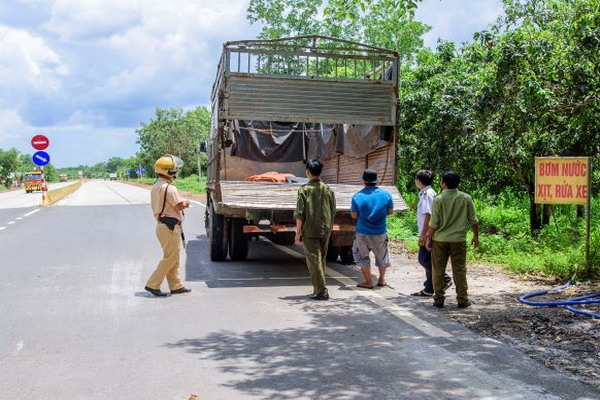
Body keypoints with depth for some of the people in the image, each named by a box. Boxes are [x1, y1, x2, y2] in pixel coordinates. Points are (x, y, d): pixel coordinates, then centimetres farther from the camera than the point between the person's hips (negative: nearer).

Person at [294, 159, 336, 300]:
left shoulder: (304, 189, -8)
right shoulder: (328, 189, 6)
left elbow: (300, 213, -10)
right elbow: (333, 212, 9)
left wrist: (298, 232, -4)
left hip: (310, 231, -5)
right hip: (325, 230, 5)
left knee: (313, 260, -1)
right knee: (321, 259, 16)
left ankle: (321, 290, -5)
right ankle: (319, 288, 22)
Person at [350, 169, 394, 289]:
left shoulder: (357, 196, -12)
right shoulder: (386, 194, -7)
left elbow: (354, 215, -6)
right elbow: (390, 211, 4)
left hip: (363, 233, -2)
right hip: (380, 233, 2)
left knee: (363, 257, 14)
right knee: (382, 256, 21)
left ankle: (368, 282, 15)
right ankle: (381, 279, 32)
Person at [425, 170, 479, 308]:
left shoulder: (438, 199, -11)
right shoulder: (466, 198, -3)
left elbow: (434, 223, -10)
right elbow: (473, 220, 1)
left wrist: (428, 238, 1)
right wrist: (476, 236, 15)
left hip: (440, 240, -1)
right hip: (458, 240, 2)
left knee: (438, 270, 8)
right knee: (459, 270, 8)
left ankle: (438, 299, 11)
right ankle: (462, 300, 11)